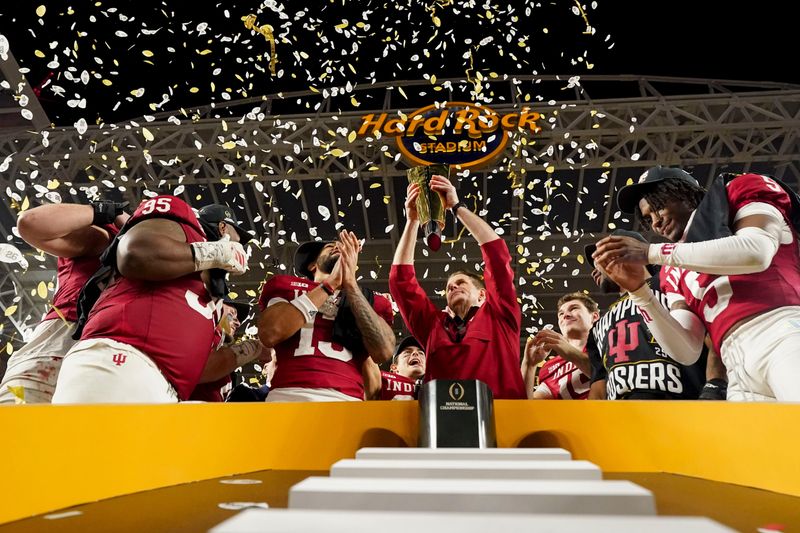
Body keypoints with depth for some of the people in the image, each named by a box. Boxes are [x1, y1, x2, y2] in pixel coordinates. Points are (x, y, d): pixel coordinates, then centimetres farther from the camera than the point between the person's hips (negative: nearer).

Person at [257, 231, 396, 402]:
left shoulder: (372, 301, 18)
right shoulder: (286, 284, 17)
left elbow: (383, 352, -1)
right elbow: (269, 334, -2)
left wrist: (350, 283, -1)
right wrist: (331, 283, 0)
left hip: (348, 399, 1)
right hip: (289, 395, 0)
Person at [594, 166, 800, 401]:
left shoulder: (738, 195, 17)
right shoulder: (675, 274, 25)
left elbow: (757, 252, -7)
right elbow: (686, 353, 11)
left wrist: (652, 252, -4)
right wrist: (637, 288, 3)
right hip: (741, 370, 5)